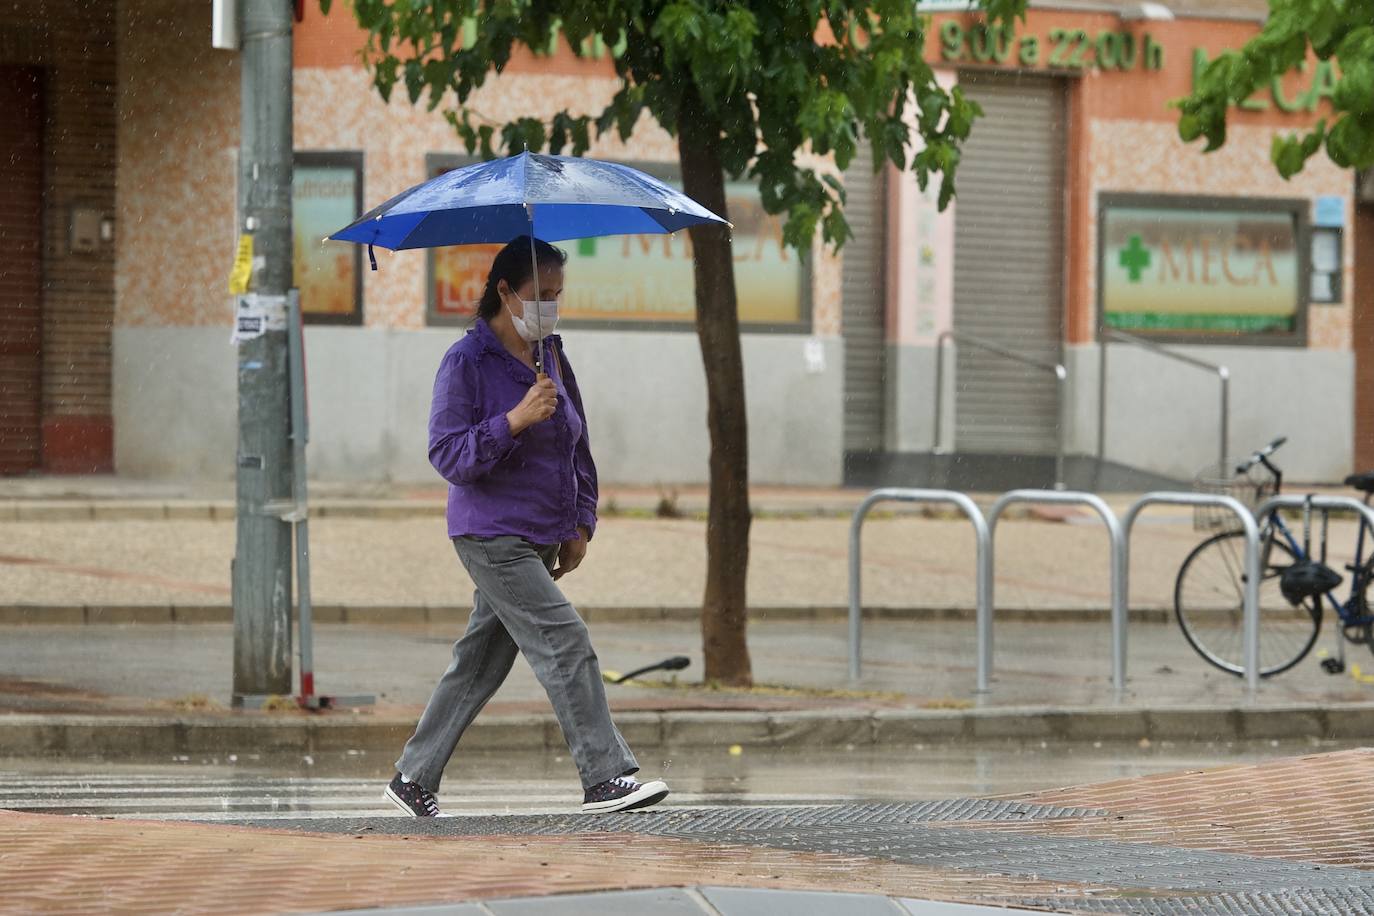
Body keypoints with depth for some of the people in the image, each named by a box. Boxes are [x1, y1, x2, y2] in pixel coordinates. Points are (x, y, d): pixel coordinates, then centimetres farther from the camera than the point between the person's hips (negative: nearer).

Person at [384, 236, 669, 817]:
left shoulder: (551, 356, 12)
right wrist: (514, 420, -26)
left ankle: (414, 777, 20)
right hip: (491, 537, -8)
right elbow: (447, 455, -15)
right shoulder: (467, 363, -11)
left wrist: (580, 524, 14)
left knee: (481, 661, 11)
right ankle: (605, 777, -15)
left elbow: (577, 446, 21)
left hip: (539, 541, 8)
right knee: (565, 644, -15)